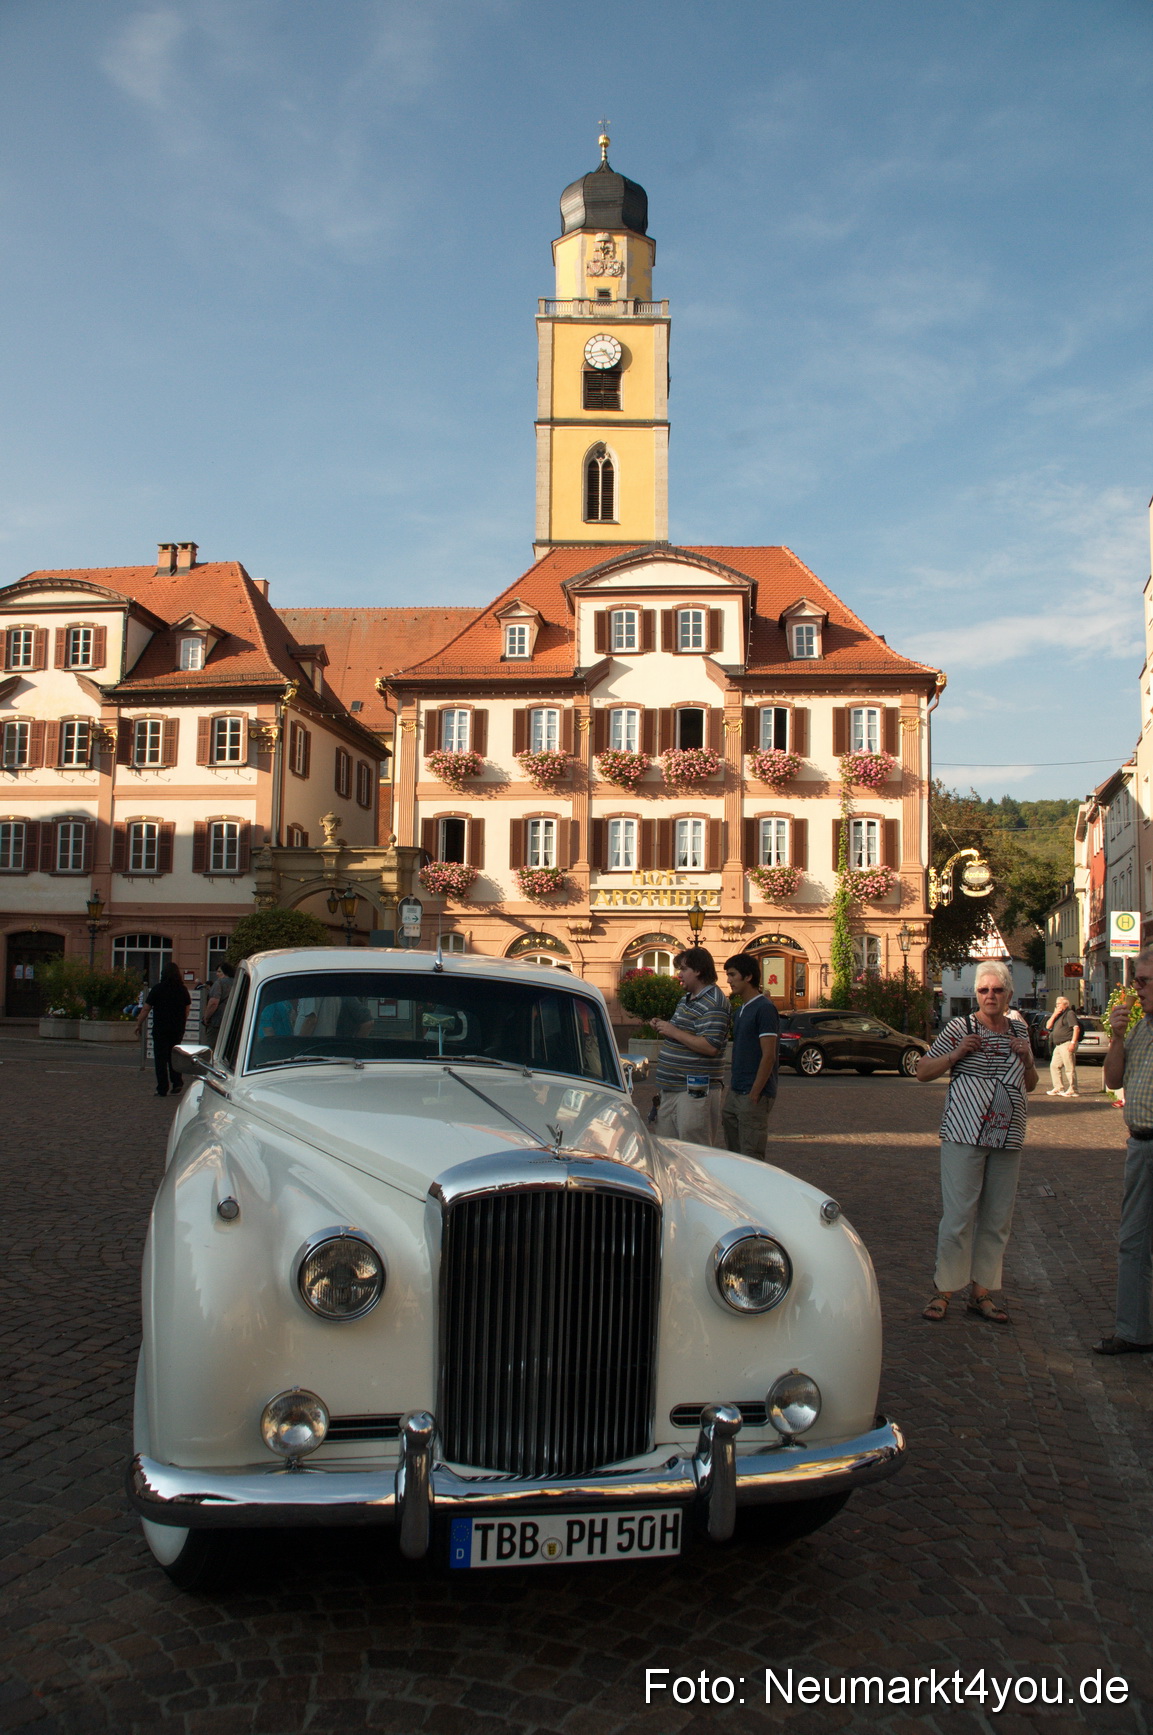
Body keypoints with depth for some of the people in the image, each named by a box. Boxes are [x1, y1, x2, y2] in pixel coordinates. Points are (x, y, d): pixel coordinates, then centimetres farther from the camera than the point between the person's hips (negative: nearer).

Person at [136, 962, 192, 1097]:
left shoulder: (157, 989, -8)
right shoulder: (183, 990, 2)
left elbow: (146, 1009, -6)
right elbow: (187, 1009, 11)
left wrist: (139, 1024, 5)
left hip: (161, 1029, -4)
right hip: (178, 1028, 4)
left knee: (161, 1058, 2)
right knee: (173, 1055, 18)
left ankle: (162, 1089, 1)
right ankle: (177, 1082, 6)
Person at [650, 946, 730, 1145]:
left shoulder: (713, 1003, -15)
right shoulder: (686, 999, 18)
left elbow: (710, 1047, -24)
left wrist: (674, 1032, -18)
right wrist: (663, 1028, 10)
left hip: (695, 1089, -10)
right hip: (671, 1087, 10)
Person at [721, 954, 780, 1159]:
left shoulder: (764, 1009, -14)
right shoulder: (741, 1009, 15)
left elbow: (768, 1056, -18)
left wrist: (754, 1095, -19)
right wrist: (731, 1088, 16)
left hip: (754, 1096, -9)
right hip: (735, 1093, 9)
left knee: (751, 1157, -5)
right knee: (733, 1153, 12)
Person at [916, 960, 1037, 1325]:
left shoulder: (1019, 1030, 13)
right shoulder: (960, 1028, -1)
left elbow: (1030, 1085, 22)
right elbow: (923, 1072, 1)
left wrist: (1027, 1059, 2)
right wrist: (956, 1054, -14)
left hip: (1008, 1138, 5)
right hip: (964, 1134, -5)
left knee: (997, 1218, 7)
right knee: (958, 1215, -5)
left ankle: (981, 1292, 17)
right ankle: (944, 1291, 5)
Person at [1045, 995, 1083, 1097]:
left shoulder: (1070, 1013, -5)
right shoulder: (1058, 1015, 22)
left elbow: (1076, 1028, -15)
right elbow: (1048, 1026, 15)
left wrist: (1073, 1042, -23)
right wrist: (1054, 1015, 3)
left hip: (1067, 1044, -10)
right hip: (1058, 1045, 10)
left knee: (1069, 1068, -8)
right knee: (1054, 1066, 9)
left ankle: (1072, 1090, -6)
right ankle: (1058, 1088, 13)